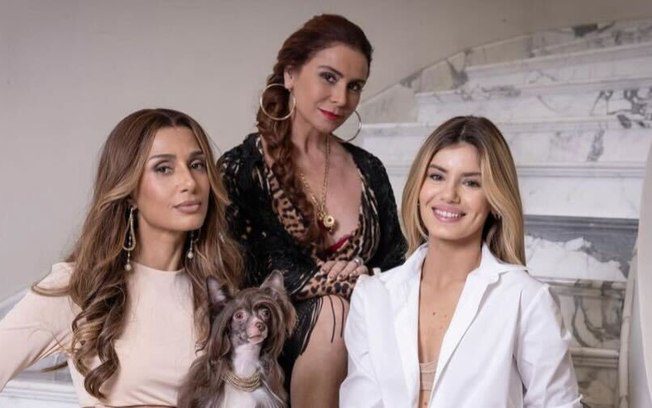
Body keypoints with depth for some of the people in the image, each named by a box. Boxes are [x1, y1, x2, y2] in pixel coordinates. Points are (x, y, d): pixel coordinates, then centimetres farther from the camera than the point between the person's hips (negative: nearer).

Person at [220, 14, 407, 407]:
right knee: (333, 309, -31)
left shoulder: (369, 170, 11)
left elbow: (396, 266, 14)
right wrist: (322, 279, -12)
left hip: (366, 344, 4)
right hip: (274, 350, -3)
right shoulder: (241, 168, -1)